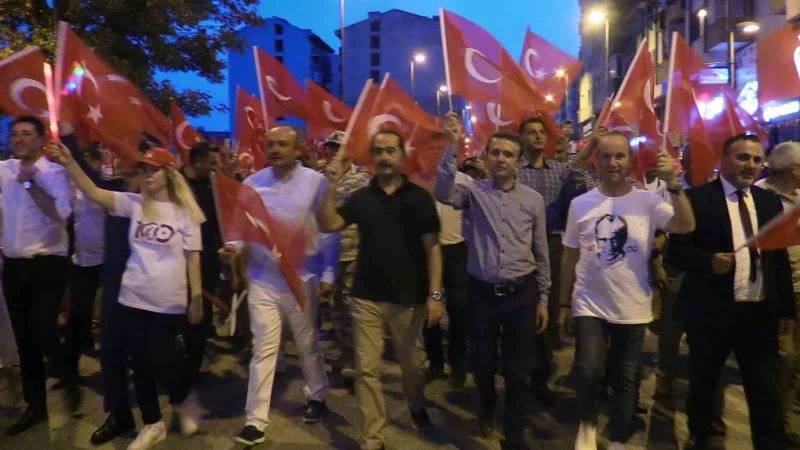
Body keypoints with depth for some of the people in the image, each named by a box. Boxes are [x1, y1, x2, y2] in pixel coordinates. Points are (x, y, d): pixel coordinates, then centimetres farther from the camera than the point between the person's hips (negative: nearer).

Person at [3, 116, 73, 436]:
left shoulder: (55, 172, -8)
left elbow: (61, 214, -20)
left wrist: (29, 183, -20)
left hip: (47, 265, -5)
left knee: (43, 335, -8)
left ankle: (69, 382, 22)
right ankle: (35, 405, 26)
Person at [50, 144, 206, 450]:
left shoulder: (184, 211, -6)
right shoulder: (135, 203, 2)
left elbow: (193, 256, -5)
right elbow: (94, 193, -8)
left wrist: (196, 298, -5)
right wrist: (69, 163, -22)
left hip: (168, 302, -4)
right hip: (132, 298, 4)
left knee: (160, 360, 1)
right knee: (140, 363, 12)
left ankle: (184, 399, 34)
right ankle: (152, 424, 30)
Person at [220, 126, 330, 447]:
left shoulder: (315, 181, -7)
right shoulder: (252, 183, 0)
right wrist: (234, 247, -17)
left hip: (301, 277, -1)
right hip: (262, 278, 2)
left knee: (307, 343, 15)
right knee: (263, 349, 4)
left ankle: (317, 396, 39)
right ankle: (256, 421, 14)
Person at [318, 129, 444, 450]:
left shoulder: (418, 196, -2)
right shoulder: (361, 197, 5)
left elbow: (432, 247, -4)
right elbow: (327, 225, -6)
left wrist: (435, 293, -11)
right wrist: (332, 185, -14)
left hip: (409, 298, -1)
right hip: (366, 297, 1)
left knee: (413, 363, 16)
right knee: (367, 369, 4)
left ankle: (417, 407, 46)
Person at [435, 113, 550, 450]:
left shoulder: (533, 200, 1)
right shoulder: (473, 191, -2)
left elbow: (541, 254, 5)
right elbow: (444, 194, -26)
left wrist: (543, 299, 6)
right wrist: (452, 146, -30)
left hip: (521, 294, 0)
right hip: (482, 293, 0)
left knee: (517, 371, 8)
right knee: (482, 362, 17)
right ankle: (487, 409, 49)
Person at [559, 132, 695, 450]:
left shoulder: (648, 201, -5)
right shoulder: (580, 203, -2)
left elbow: (686, 226, -21)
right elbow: (570, 257, 3)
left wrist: (673, 184, -31)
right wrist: (564, 303, 7)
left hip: (633, 309, 1)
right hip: (589, 306, 0)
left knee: (625, 379, 13)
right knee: (589, 372, -12)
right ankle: (587, 424, 19)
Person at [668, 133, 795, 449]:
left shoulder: (770, 201, 9)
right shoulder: (697, 198, -6)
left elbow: (780, 257, 12)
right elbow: (676, 249, -9)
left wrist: (787, 308, 11)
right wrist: (709, 261, -28)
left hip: (760, 312, 3)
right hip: (712, 311, -3)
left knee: (766, 393, 8)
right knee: (702, 383, 14)